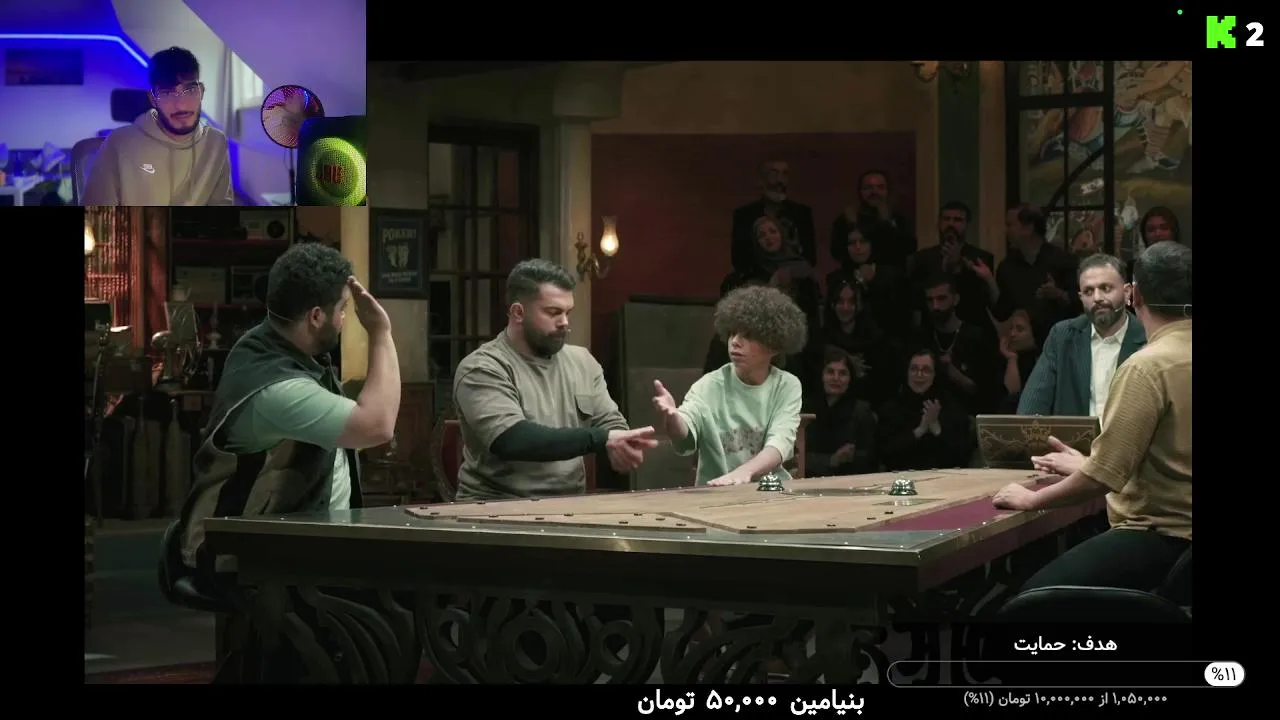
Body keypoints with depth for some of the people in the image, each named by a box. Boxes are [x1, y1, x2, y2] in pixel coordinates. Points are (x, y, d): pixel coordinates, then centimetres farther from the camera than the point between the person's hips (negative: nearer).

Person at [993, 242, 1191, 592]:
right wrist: (1088, 465, 29)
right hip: (1181, 526, 10)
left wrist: (1031, 499, -5)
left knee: (1038, 595, -14)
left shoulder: (1148, 366, -16)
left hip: (1162, 536, -10)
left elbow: (1105, 476, -18)